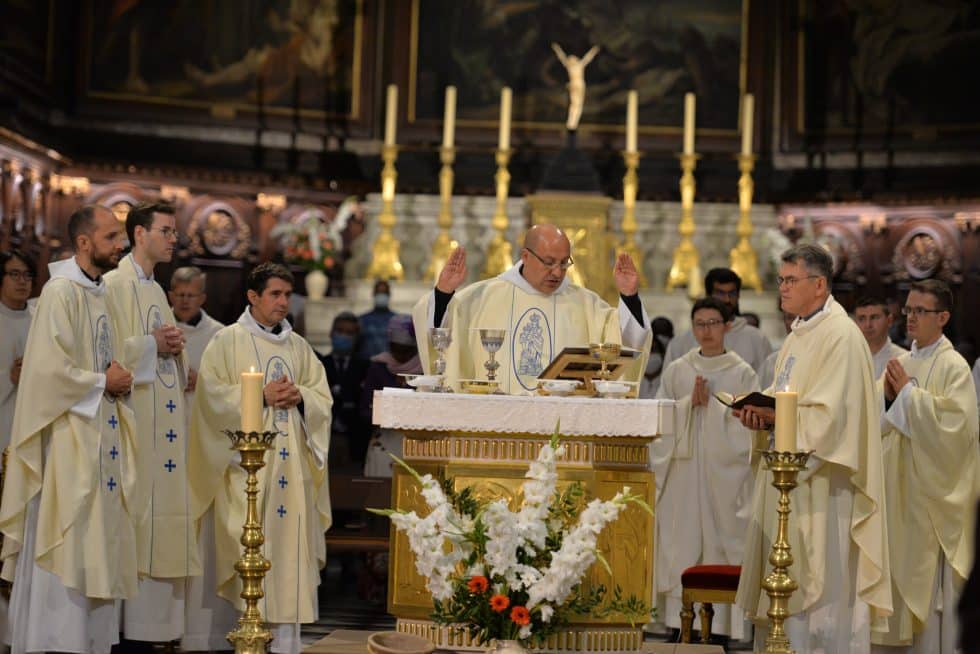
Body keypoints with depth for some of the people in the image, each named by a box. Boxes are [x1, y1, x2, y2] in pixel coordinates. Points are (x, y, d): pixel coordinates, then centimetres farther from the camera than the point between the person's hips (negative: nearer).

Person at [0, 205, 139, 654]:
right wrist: (104, 383, -11)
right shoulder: (61, 292, -13)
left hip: (97, 439, 9)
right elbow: (49, 368, -21)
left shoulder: (96, 292, 14)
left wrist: (115, 379, 4)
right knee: (64, 547, -5)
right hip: (67, 441, -9)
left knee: (93, 547, 10)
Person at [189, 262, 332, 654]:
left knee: (291, 542, -1)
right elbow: (213, 395, -7)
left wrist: (299, 397, -7)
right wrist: (261, 395, -15)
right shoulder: (227, 341, 2)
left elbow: (322, 397, 13)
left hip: (292, 462, 4)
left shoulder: (298, 346, 16)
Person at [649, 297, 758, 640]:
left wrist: (712, 404, -10)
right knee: (682, 547, -1)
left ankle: (721, 624, 1)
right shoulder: (676, 371, 10)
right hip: (682, 475, 2)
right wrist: (689, 403, -9)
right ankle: (680, 621, 3)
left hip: (725, 474, -2)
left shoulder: (742, 373, 4)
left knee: (721, 546, -2)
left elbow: (747, 426, -3)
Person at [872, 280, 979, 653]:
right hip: (898, 487, 6)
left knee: (931, 577, -3)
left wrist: (908, 393, -14)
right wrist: (886, 397, -8)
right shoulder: (901, 364, 12)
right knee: (900, 574, 8)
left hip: (933, 490, -6)